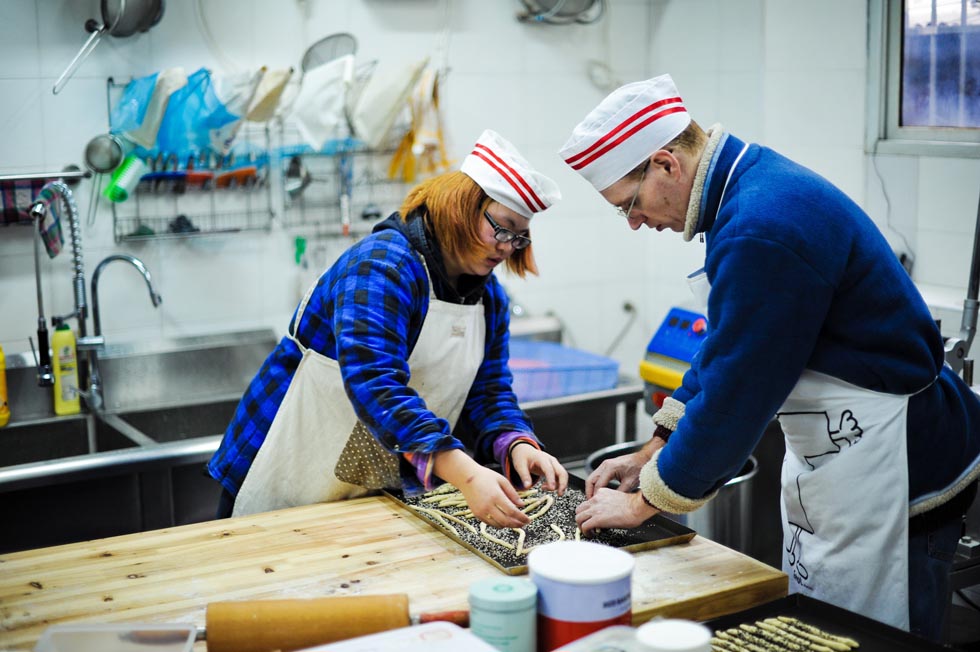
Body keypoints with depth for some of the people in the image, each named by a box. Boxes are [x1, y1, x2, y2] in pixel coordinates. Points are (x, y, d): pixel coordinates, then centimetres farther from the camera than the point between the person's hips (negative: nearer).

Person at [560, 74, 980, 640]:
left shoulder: (763, 230, -26)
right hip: (836, 453, 10)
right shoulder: (756, 181, 6)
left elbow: (734, 396, -22)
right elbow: (724, 350, 15)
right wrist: (653, 454, 13)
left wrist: (643, 502, -9)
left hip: (888, 480, -10)